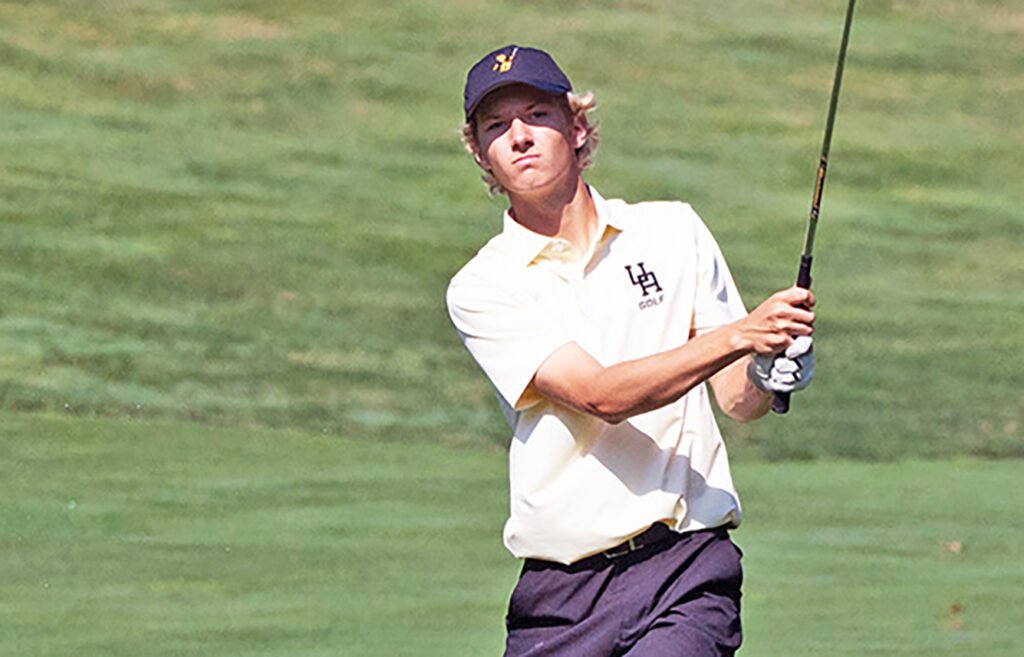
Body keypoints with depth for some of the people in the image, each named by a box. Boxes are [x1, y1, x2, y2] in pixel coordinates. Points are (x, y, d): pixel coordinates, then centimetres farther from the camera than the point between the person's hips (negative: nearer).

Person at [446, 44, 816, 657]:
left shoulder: (673, 231, 10)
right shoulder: (480, 289, 1)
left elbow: (737, 400, 10)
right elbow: (602, 396, -13)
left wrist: (767, 375, -14)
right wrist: (738, 335, -24)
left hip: (689, 567, -1)